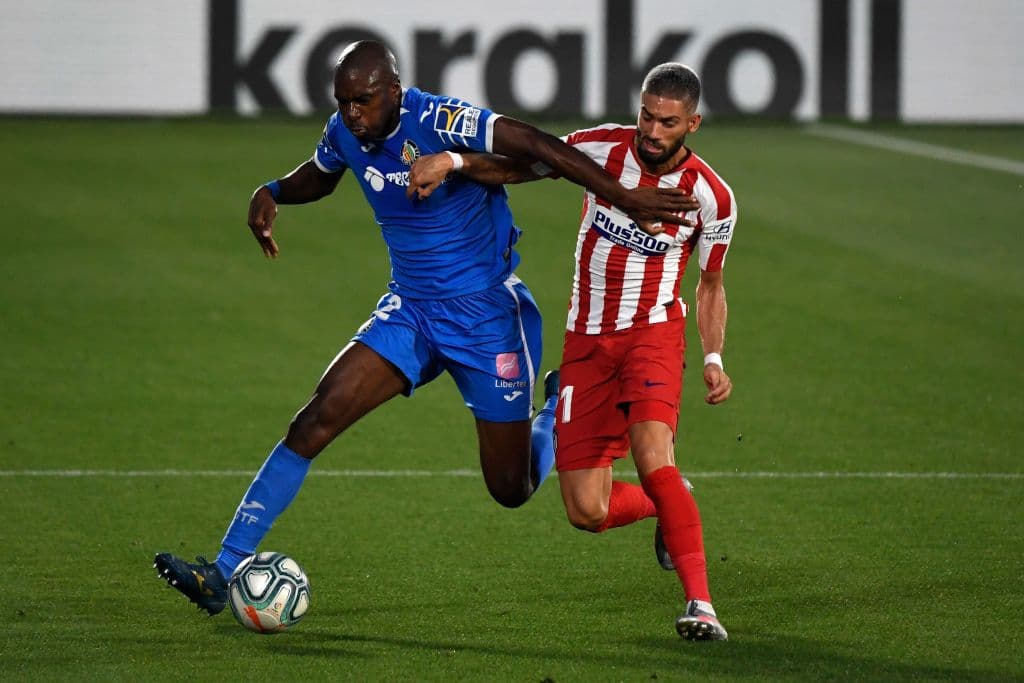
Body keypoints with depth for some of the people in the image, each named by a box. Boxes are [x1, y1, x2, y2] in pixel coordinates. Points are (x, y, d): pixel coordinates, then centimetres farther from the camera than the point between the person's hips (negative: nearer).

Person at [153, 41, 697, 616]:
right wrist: (272, 193, 0)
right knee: (315, 422, -14)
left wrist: (624, 197, -39)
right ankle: (223, 573, -14)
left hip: (487, 315, -5)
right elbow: (318, 178, 21)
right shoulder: (344, 132, -2)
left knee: (512, 489, 3)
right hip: (410, 311, 5)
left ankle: (565, 405, 38)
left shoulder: (438, 121, -24)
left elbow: (538, 146, -31)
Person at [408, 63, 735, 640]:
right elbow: (517, 168, 6)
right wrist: (452, 161, -12)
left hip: (653, 330, -2)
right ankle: (668, 506, 31)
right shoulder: (602, 148, -8)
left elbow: (711, 284, 6)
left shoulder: (711, 197, -9)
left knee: (652, 457, -30)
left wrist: (714, 359, -9)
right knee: (587, 511, -4)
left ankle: (700, 603, -26)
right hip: (588, 338, 2)